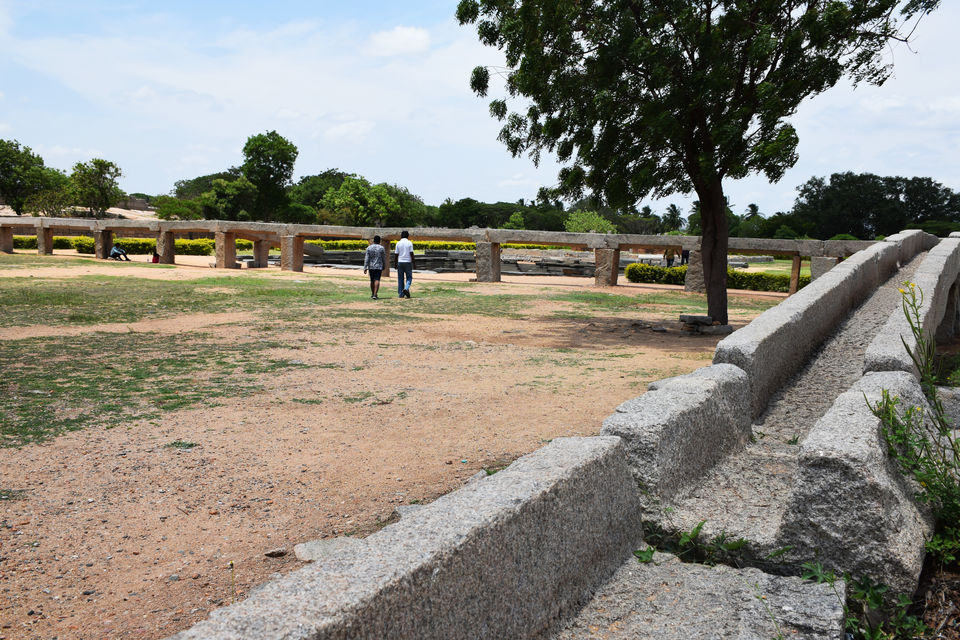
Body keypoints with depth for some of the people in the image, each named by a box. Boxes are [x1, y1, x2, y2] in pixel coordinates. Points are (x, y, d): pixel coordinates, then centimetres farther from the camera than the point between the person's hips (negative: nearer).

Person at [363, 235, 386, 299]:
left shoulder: (369, 248, 0)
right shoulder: (382, 248, -4)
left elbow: (366, 259, -4)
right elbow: (384, 258, 1)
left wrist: (365, 268, -4)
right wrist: (384, 267, 14)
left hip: (371, 267, 3)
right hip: (378, 267, -3)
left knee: (372, 280, 15)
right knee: (377, 280, -7)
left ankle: (372, 294, 27)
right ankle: (375, 295, -18)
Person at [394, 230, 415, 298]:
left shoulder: (398, 243, 2)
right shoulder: (409, 243, -3)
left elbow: (396, 255, 2)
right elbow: (411, 254, -7)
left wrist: (396, 264, 11)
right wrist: (413, 263, -1)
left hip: (400, 262, 2)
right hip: (408, 262, -2)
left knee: (400, 278, 7)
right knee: (409, 277, 7)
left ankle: (400, 294, 6)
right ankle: (406, 289, -19)